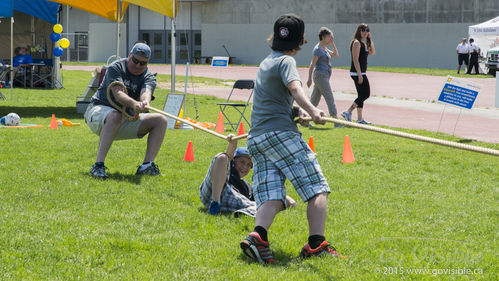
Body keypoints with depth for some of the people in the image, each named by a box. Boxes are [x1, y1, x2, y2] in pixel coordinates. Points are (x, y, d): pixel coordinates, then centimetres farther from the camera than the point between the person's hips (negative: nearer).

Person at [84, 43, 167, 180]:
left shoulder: (148, 77, 2)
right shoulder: (116, 68, -10)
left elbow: (146, 92, -22)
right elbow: (118, 93, -28)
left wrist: (145, 103, -48)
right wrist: (134, 104, -50)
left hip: (127, 119, 5)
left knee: (161, 120, -10)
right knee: (115, 116, -40)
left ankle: (147, 165, -18)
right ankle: (98, 165, -43)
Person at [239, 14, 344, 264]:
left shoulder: (265, 63, 26)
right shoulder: (286, 61, 0)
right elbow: (295, 88, -19)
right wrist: (311, 110, -31)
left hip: (256, 138, 7)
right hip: (280, 133, -7)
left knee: (271, 197, -4)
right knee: (317, 187, -4)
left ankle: (258, 237, -29)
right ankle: (316, 243, -16)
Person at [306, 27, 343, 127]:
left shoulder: (324, 49, 17)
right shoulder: (318, 49, -12)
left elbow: (336, 55, 23)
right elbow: (312, 64, -15)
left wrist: (332, 43, 13)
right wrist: (309, 78, -18)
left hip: (324, 76, 10)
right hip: (321, 75, -10)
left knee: (314, 100, 10)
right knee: (329, 98, -10)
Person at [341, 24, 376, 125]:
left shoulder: (363, 43, 15)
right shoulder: (357, 43, -12)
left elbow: (372, 52, 24)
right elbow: (355, 60, -18)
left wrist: (370, 39, 14)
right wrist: (359, 75, -23)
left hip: (361, 73, 10)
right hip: (357, 73, -10)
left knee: (362, 95, 10)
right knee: (365, 94, -10)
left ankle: (360, 119, 13)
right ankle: (348, 112, -8)